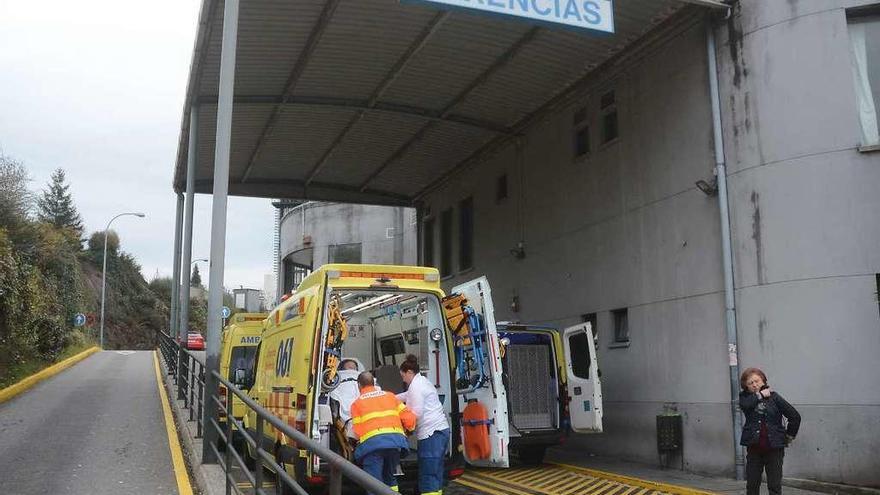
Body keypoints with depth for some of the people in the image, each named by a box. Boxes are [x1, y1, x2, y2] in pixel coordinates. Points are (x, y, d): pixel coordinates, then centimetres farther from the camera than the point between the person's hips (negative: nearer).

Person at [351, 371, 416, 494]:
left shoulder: (356, 403, 17)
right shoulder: (390, 396, 23)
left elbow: (358, 431, 6)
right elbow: (409, 418, 16)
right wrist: (408, 429, 36)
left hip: (372, 443, -3)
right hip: (395, 440, 3)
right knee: (389, 478, 23)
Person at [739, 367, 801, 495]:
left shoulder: (774, 397, -4)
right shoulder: (746, 397, 3)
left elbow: (795, 416, -1)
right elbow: (744, 404, -22)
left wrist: (789, 435, 6)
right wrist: (760, 395, -15)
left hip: (774, 448, -2)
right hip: (754, 448, 2)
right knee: (752, 485, 11)